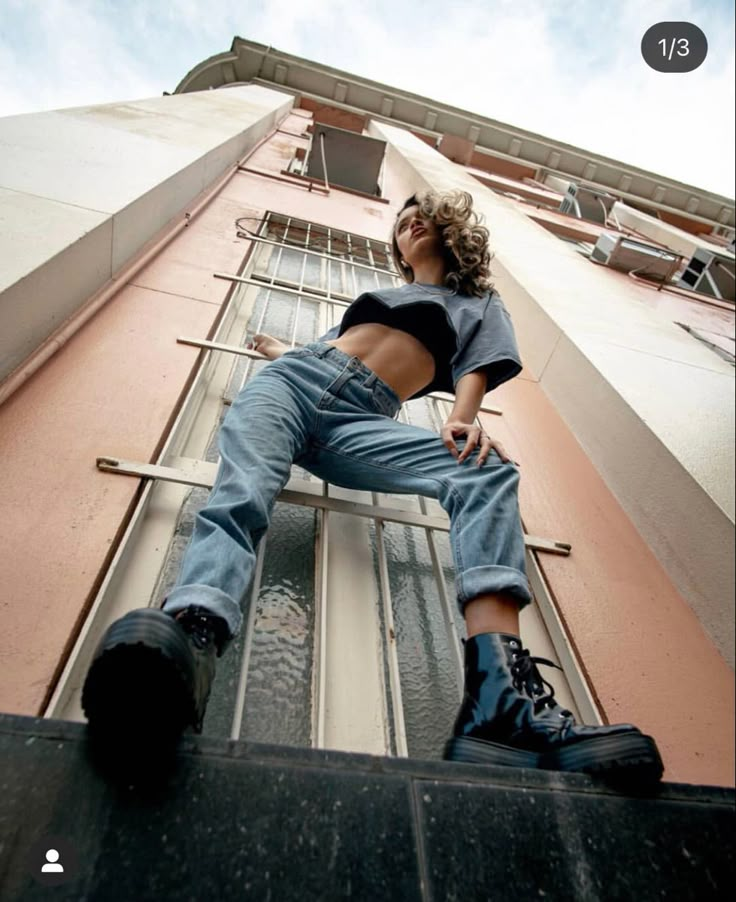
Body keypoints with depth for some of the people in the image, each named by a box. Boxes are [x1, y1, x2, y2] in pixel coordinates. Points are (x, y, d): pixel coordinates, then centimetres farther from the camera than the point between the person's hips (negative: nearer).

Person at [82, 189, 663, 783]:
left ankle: (502, 705, -46)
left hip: (360, 417, -3)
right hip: (295, 378, 4)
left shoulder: (480, 304, 30)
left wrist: (463, 420, -11)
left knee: (487, 473, -32)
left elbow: (475, 372, 10)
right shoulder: (383, 293, 39)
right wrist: (282, 351, 55)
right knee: (241, 493, -31)